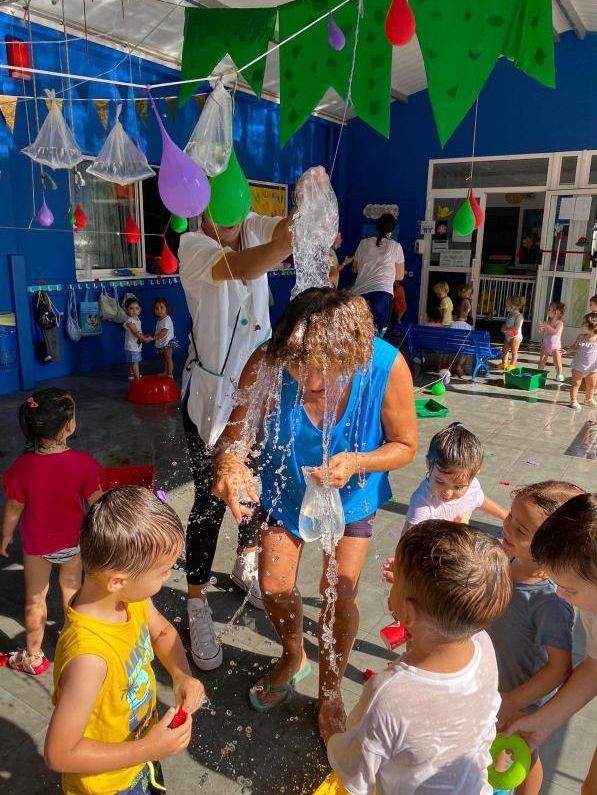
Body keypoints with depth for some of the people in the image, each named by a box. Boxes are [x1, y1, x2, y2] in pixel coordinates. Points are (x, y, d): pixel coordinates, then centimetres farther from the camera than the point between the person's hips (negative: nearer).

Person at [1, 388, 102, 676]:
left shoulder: (23, 466, -25)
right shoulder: (83, 462, -25)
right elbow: (97, 503, -13)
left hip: (37, 544, -1)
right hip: (74, 540, 1)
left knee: (35, 598, 19)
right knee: (71, 588, 25)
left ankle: (33, 657, 36)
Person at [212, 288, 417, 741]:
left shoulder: (388, 367, -33)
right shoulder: (267, 364, -33)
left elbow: (405, 445, -18)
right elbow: (237, 433, -25)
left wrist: (357, 462, -37)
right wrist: (229, 462, -49)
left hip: (351, 495, -1)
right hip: (286, 488, 2)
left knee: (339, 593, 1)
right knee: (274, 586, 8)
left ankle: (330, 692, 34)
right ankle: (293, 657, 44)